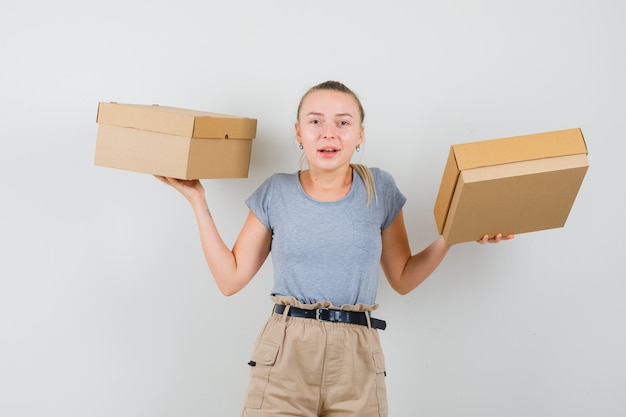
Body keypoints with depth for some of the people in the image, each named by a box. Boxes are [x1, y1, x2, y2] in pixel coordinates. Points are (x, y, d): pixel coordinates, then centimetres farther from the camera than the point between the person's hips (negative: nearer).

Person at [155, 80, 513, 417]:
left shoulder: (379, 188, 4)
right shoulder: (276, 193, 2)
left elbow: (403, 279, 11)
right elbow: (230, 279, 4)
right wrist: (198, 201, 3)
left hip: (358, 358, 1)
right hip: (284, 351, 0)